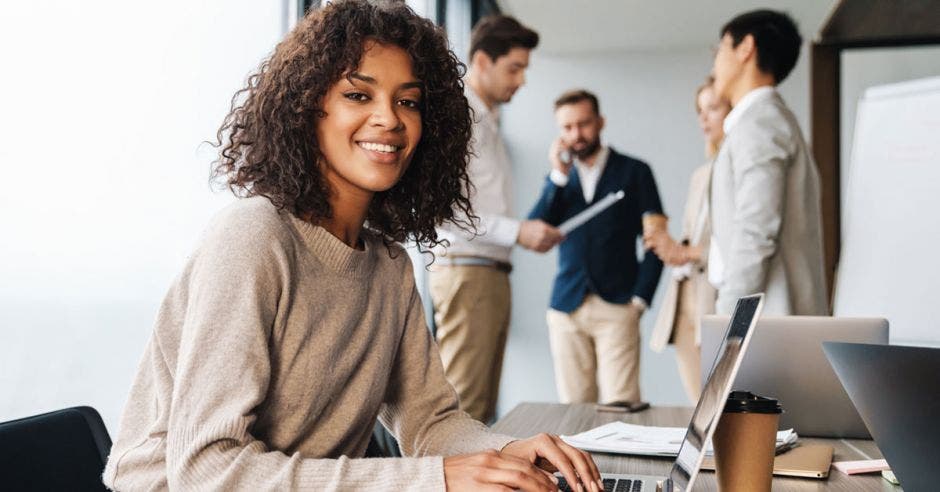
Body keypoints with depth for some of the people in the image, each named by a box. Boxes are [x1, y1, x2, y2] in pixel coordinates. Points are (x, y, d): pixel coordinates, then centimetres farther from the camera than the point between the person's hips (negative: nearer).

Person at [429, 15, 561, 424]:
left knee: (483, 406, 10)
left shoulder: (488, 120, 20)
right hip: (466, 271, -9)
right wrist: (517, 231, -19)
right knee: (462, 406, -9)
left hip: (492, 272, 9)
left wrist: (530, 233, 7)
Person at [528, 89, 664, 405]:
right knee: (574, 407, 2)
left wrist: (640, 299, -4)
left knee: (620, 406, -10)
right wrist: (558, 176, -2)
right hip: (566, 308, 3)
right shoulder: (559, 178, 16)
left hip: (616, 308, -3)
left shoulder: (633, 172, 7)